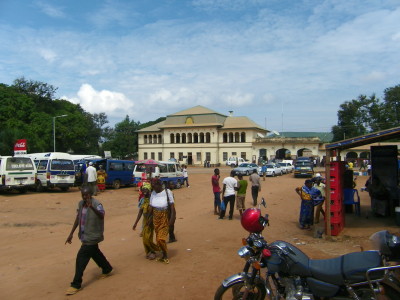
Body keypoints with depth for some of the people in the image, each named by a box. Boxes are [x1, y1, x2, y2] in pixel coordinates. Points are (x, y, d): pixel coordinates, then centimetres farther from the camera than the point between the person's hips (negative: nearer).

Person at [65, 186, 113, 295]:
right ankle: (107, 269, 44)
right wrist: (71, 233, 10)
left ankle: (76, 284, 3)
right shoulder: (81, 203, 4)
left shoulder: (96, 204, -20)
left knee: (81, 258, -8)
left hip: (92, 236, -8)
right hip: (85, 235, 8)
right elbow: (78, 218, 11)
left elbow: (101, 215, -37)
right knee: (95, 253, 23)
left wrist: (92, 207, -53)